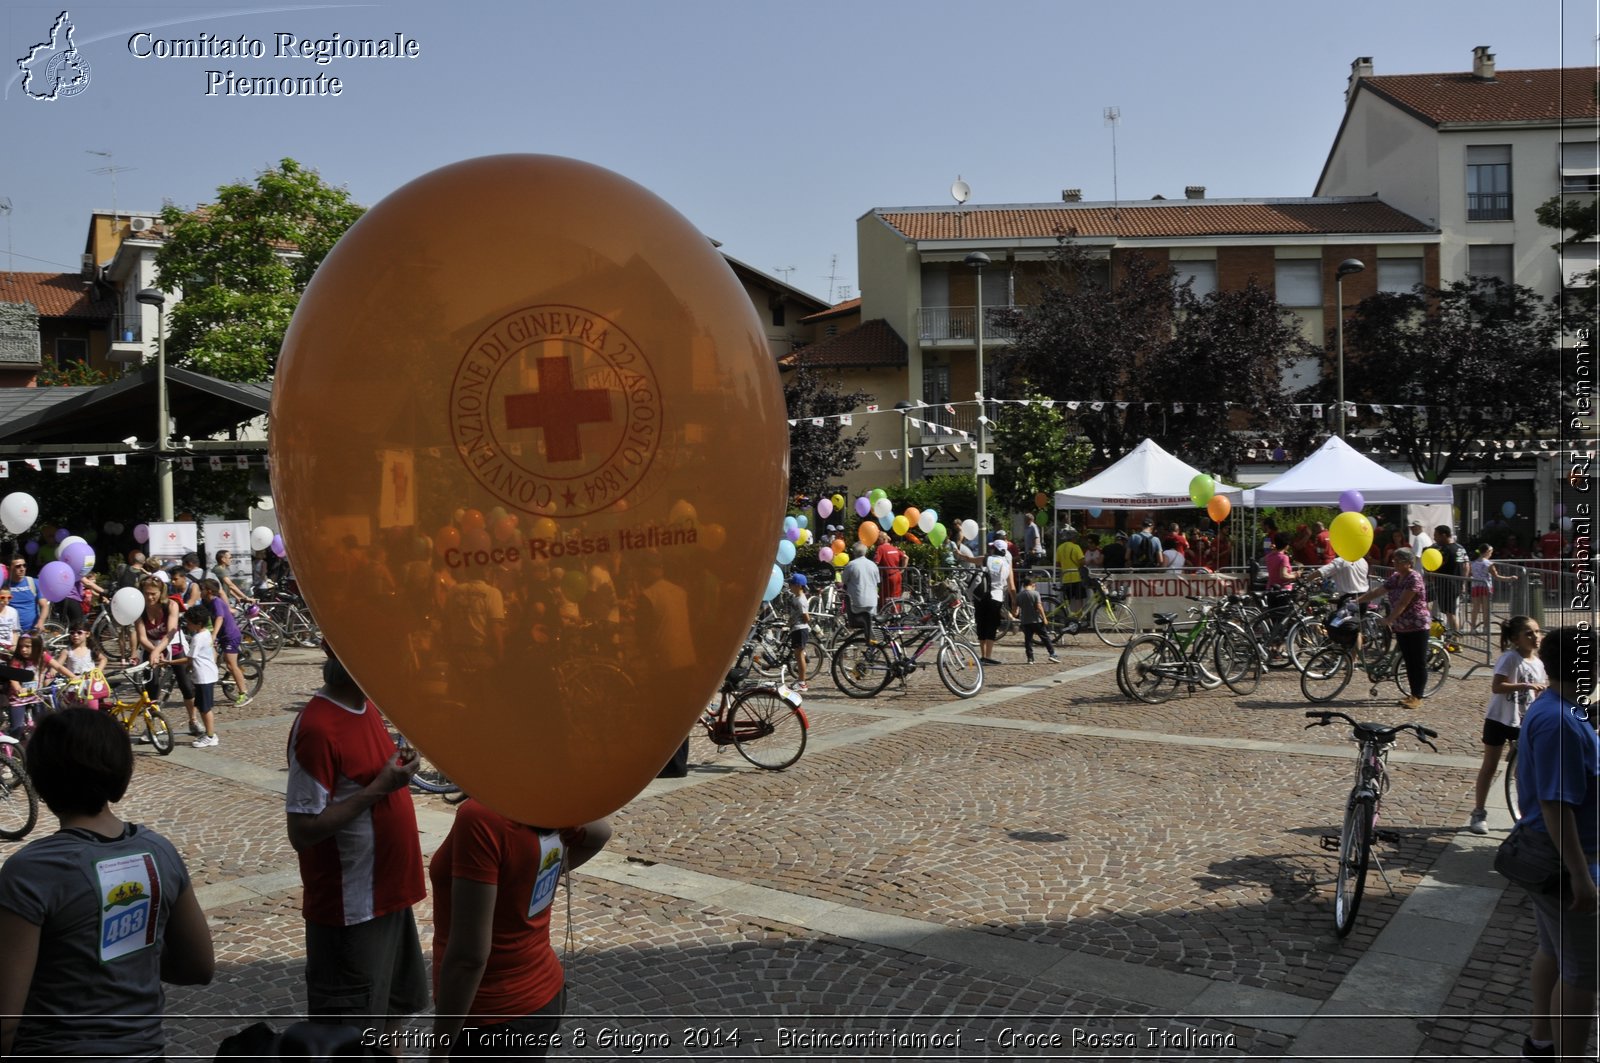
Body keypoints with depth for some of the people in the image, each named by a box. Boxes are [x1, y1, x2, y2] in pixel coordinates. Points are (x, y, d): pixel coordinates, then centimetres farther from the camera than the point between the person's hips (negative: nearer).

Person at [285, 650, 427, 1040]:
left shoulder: (366, 707, 4)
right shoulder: (317, 728, -23)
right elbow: (302, 831, -24)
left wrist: (397, 769, 1)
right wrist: (379, 787, -25)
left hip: (390, 894, 9)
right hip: (350, 910, -9)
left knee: (395, 1007, 24)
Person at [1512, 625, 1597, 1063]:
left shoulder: (1550, 709, 6)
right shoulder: (1560, 722, -26)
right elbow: (1556, 804, -28)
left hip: (1548, 853, 10)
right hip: (1564, 860, -10)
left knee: (1553, 951, 22)